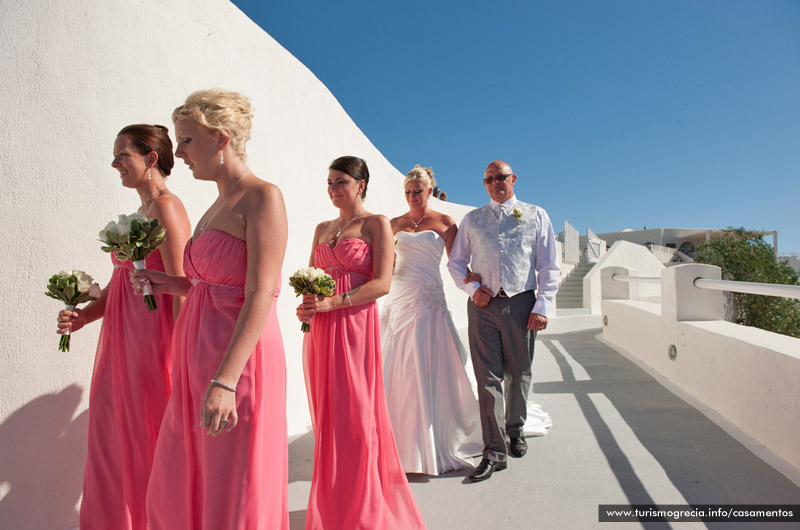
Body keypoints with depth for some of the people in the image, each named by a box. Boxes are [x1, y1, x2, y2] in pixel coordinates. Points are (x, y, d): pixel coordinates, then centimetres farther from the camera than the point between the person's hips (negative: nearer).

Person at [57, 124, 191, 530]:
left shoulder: (165, 207, -13)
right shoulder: (141, 212, 15)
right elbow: (123, 280, 17)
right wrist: (84, 315, 4)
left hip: (154, 338, -9)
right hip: (124, 337, 9)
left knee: (152, 433, 3)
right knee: (112, 428, 17)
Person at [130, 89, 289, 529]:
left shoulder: (262, 197, -10)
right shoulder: (217, 207, 16)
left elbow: (260, 295, -19)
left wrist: (225, 381, -25)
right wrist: (169, 283, 10)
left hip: (240, 360, -9)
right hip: (198, 360, 9)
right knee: (175, 492, 18)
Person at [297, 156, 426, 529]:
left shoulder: (376, 224, 0)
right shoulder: (322, 228, 18)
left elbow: (382, 283, -10)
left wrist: (333, 303, -18)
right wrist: (306, 306, -2)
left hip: (355, 326, -5)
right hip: (319, 330, 6)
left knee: (355, 417, -1)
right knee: (326, 418, 9)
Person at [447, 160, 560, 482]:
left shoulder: (535, 215, 10)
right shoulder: (472, 219, 13)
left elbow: (549, 266, 5)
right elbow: (456, 261, 14)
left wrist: (542, 306, -4)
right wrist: (472, 288, -3)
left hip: (521, 303, 0)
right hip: (483, 304, 1)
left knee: (519, 374, 10)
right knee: (488, 378, -1)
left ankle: (515, 430, 35)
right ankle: (495, 452, 5)